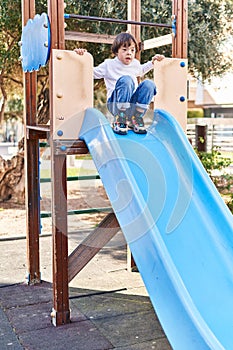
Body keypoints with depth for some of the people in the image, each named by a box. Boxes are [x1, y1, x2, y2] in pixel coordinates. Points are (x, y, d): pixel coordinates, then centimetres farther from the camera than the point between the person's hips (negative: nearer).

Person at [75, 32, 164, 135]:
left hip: (133, 103, 5)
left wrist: (153, 61, 32)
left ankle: (135, 119, -16)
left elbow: (141, 71, 41)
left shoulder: (135, 64, 17)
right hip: (115, 103, -4)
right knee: (126, 80, -33)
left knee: (149, 84, -20)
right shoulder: (109, 64, 3)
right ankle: (119, 121, -30)